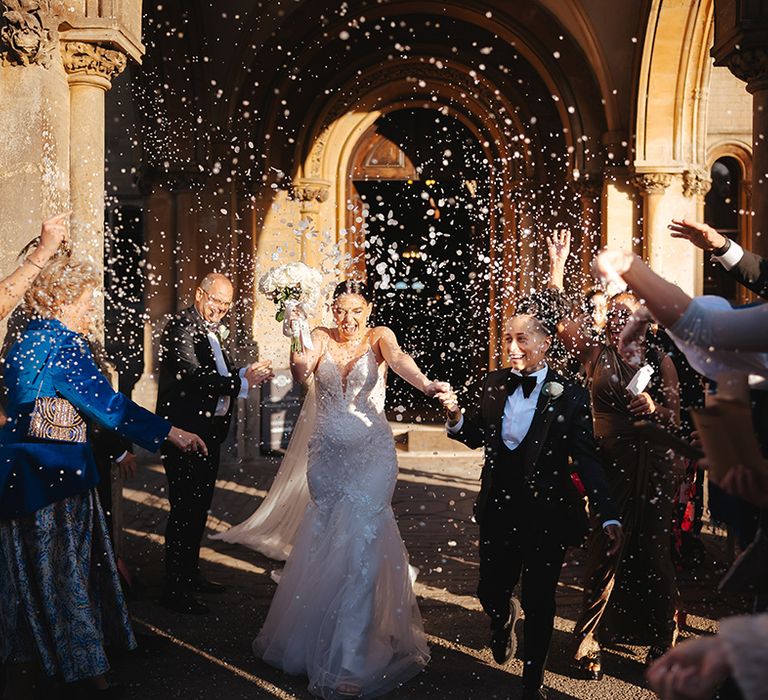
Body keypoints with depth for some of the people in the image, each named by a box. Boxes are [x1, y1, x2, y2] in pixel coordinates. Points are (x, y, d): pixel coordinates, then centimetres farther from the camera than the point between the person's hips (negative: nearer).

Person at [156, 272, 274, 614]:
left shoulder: (213, 330, 16)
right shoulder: (181, 326, -13)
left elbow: (219, 375, 13)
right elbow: (194, 377, -25)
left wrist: (248, 374, -5)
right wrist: (242, 382, -25)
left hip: (209, 431, 10)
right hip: (184, 432, -9)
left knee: (199, 508, 18)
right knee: (184, 510, -4)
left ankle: (190, 573, 31)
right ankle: (175, 589, 4)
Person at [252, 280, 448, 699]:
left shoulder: (378, 337, -4)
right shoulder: (321, 338, 2)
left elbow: (398, 359, -26)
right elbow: (301, 374, -15)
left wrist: (425, 384, -47)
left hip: (371, 455, -3)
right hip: (327, 455, 3)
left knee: (360, 545, -5)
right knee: (324, 544, 12)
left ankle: (352, 658, 3)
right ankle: (317, 641, 30)